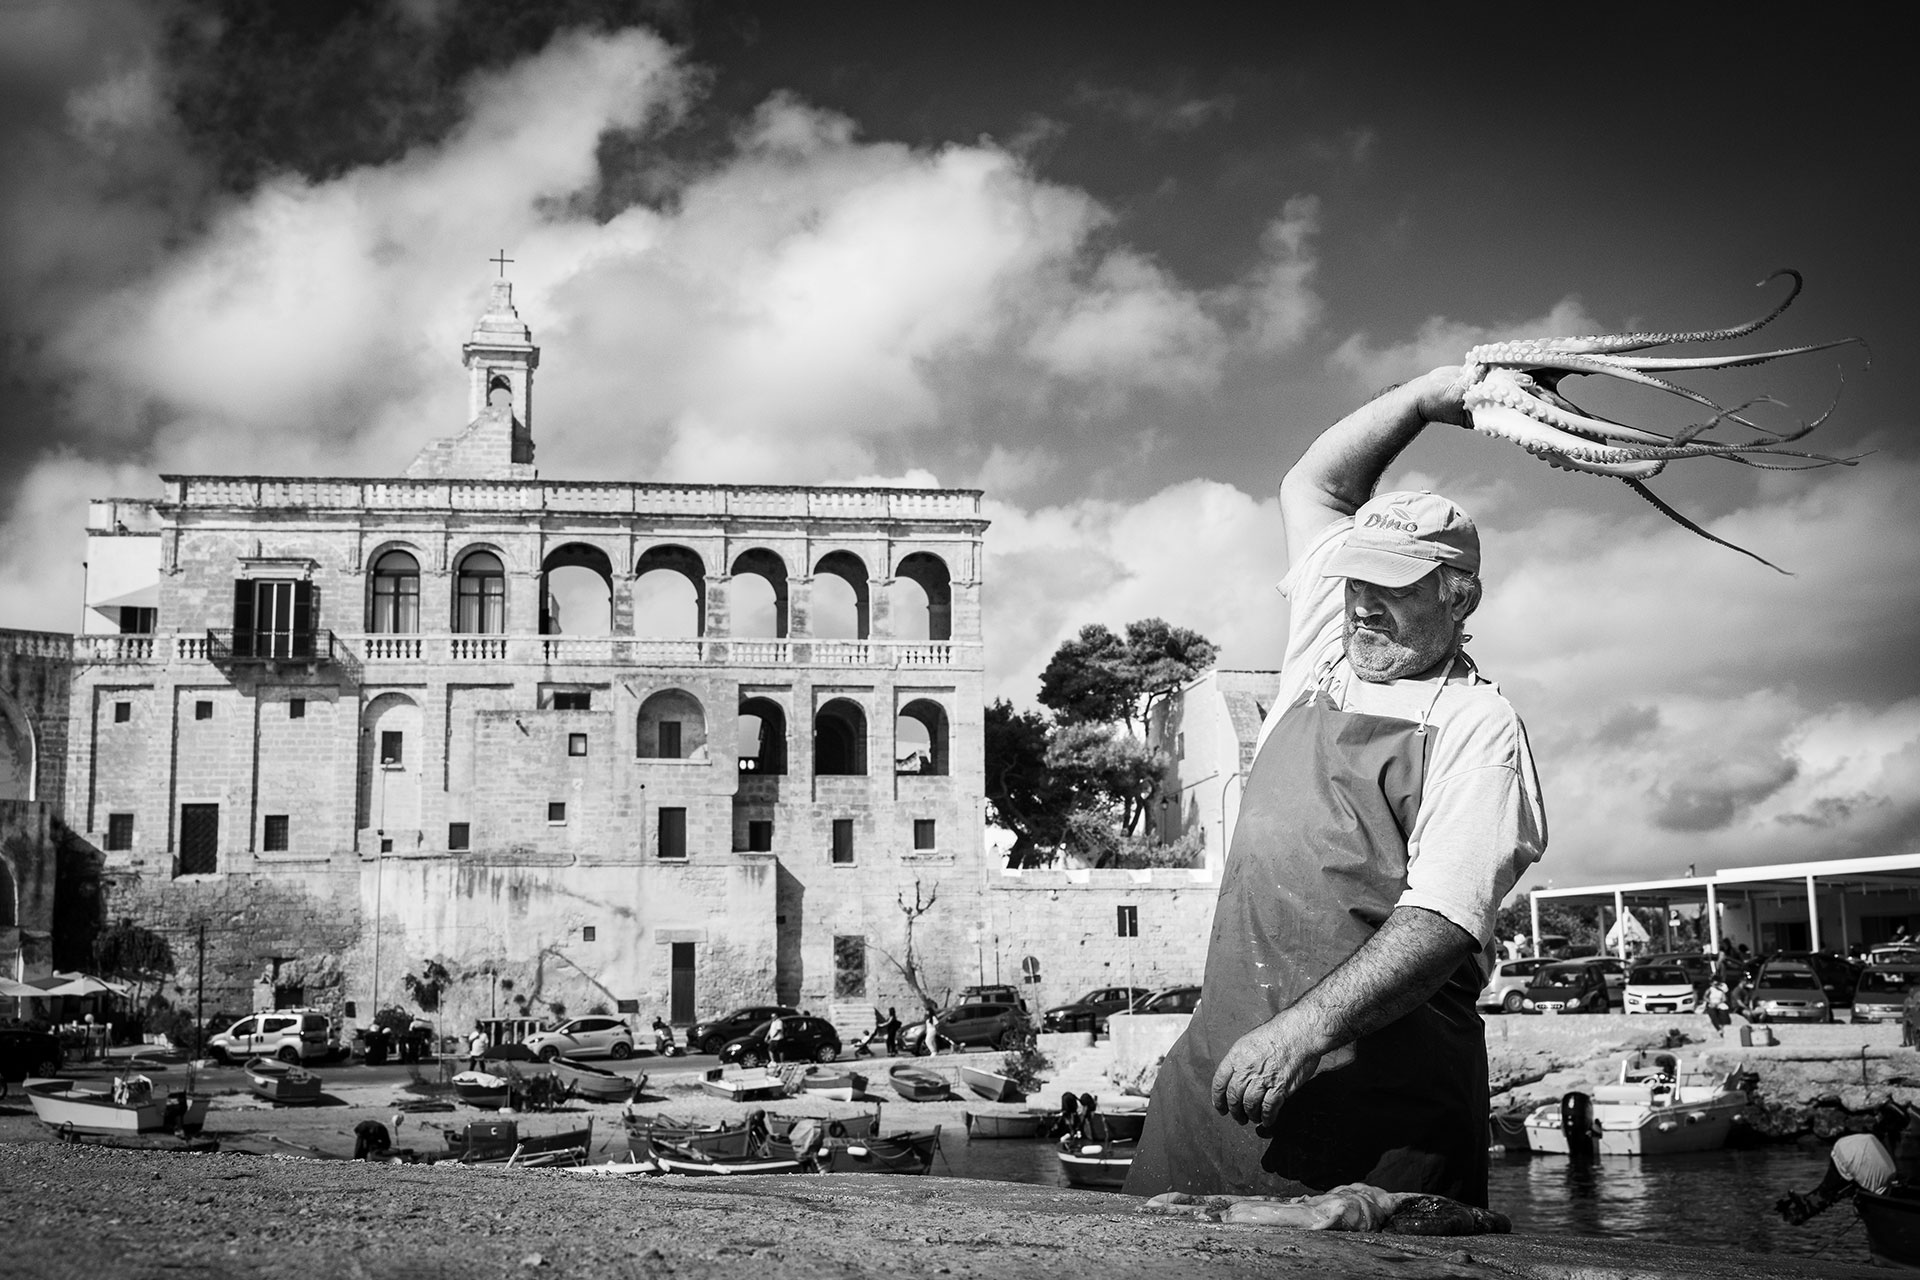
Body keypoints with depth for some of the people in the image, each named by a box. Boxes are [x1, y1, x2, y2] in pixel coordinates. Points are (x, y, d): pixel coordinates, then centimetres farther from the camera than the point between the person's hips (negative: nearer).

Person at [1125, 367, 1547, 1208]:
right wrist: (1429, 396, 22)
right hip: (1224, 1058, 6)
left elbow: (1444, 921, -16)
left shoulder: (1476, 727, -4)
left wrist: (1308, 1026, -27)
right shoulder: (1326, 655, 15)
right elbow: (1310, 487, 26)